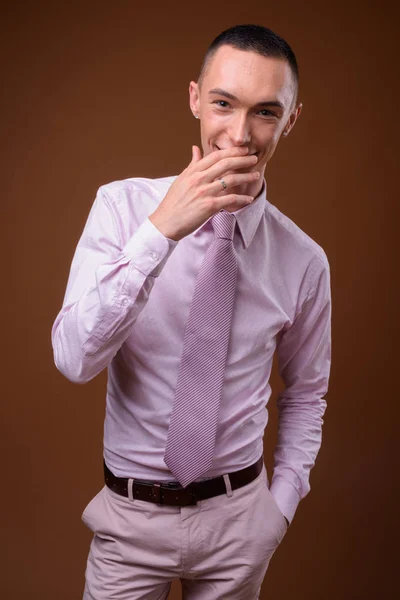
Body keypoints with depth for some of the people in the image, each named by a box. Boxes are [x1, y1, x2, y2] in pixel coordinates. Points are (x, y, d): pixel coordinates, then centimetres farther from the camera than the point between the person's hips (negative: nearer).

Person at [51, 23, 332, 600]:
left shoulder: (304, 260, -8)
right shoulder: (122, 206, -13)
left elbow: (306, 392, 7)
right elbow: (74, 359, -23)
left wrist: (283, 501, 3)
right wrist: (160, 231, -30)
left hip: (239, 518, 2)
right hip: (130, 514, -1)